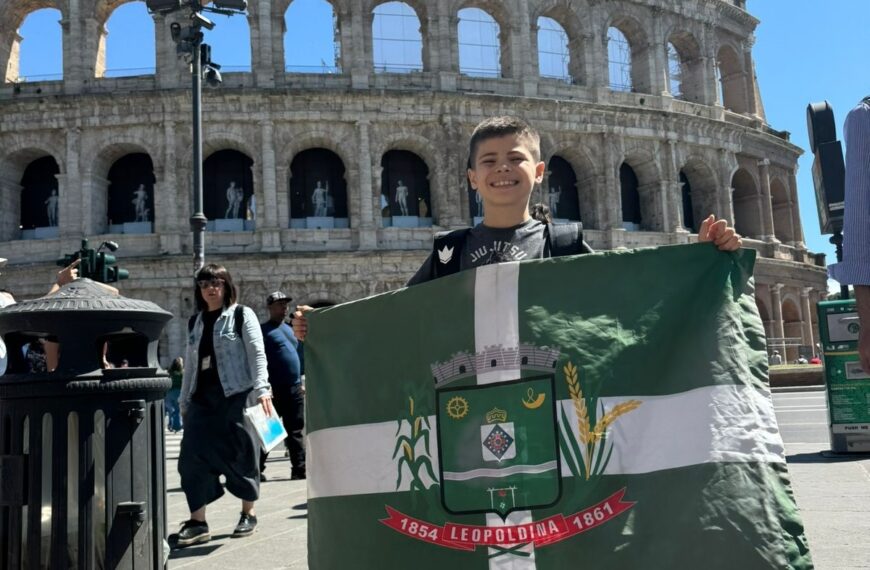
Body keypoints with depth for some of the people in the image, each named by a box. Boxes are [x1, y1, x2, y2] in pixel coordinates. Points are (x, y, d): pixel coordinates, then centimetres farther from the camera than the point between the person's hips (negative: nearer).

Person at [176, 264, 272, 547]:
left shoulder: (242, 315, 1)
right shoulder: (195, 322, 17)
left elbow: (257, 354, -7)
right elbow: (190, 364, 20)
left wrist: (261, 389, -19)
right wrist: (184, 400, 17)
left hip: (237, 397, -5)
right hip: (203, 399, 5)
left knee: (241, 455, 2)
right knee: (192, 457, -5)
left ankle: (248, 514, 19)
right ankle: (198, 522, 1)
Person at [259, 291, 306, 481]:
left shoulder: (289, 329, 19)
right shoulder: (263, 330, -4)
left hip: (295, 389, 7)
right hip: (274, 390, -7)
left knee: (296, 432, 7)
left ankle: (300, 469, 10)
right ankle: (257, 470, 7)